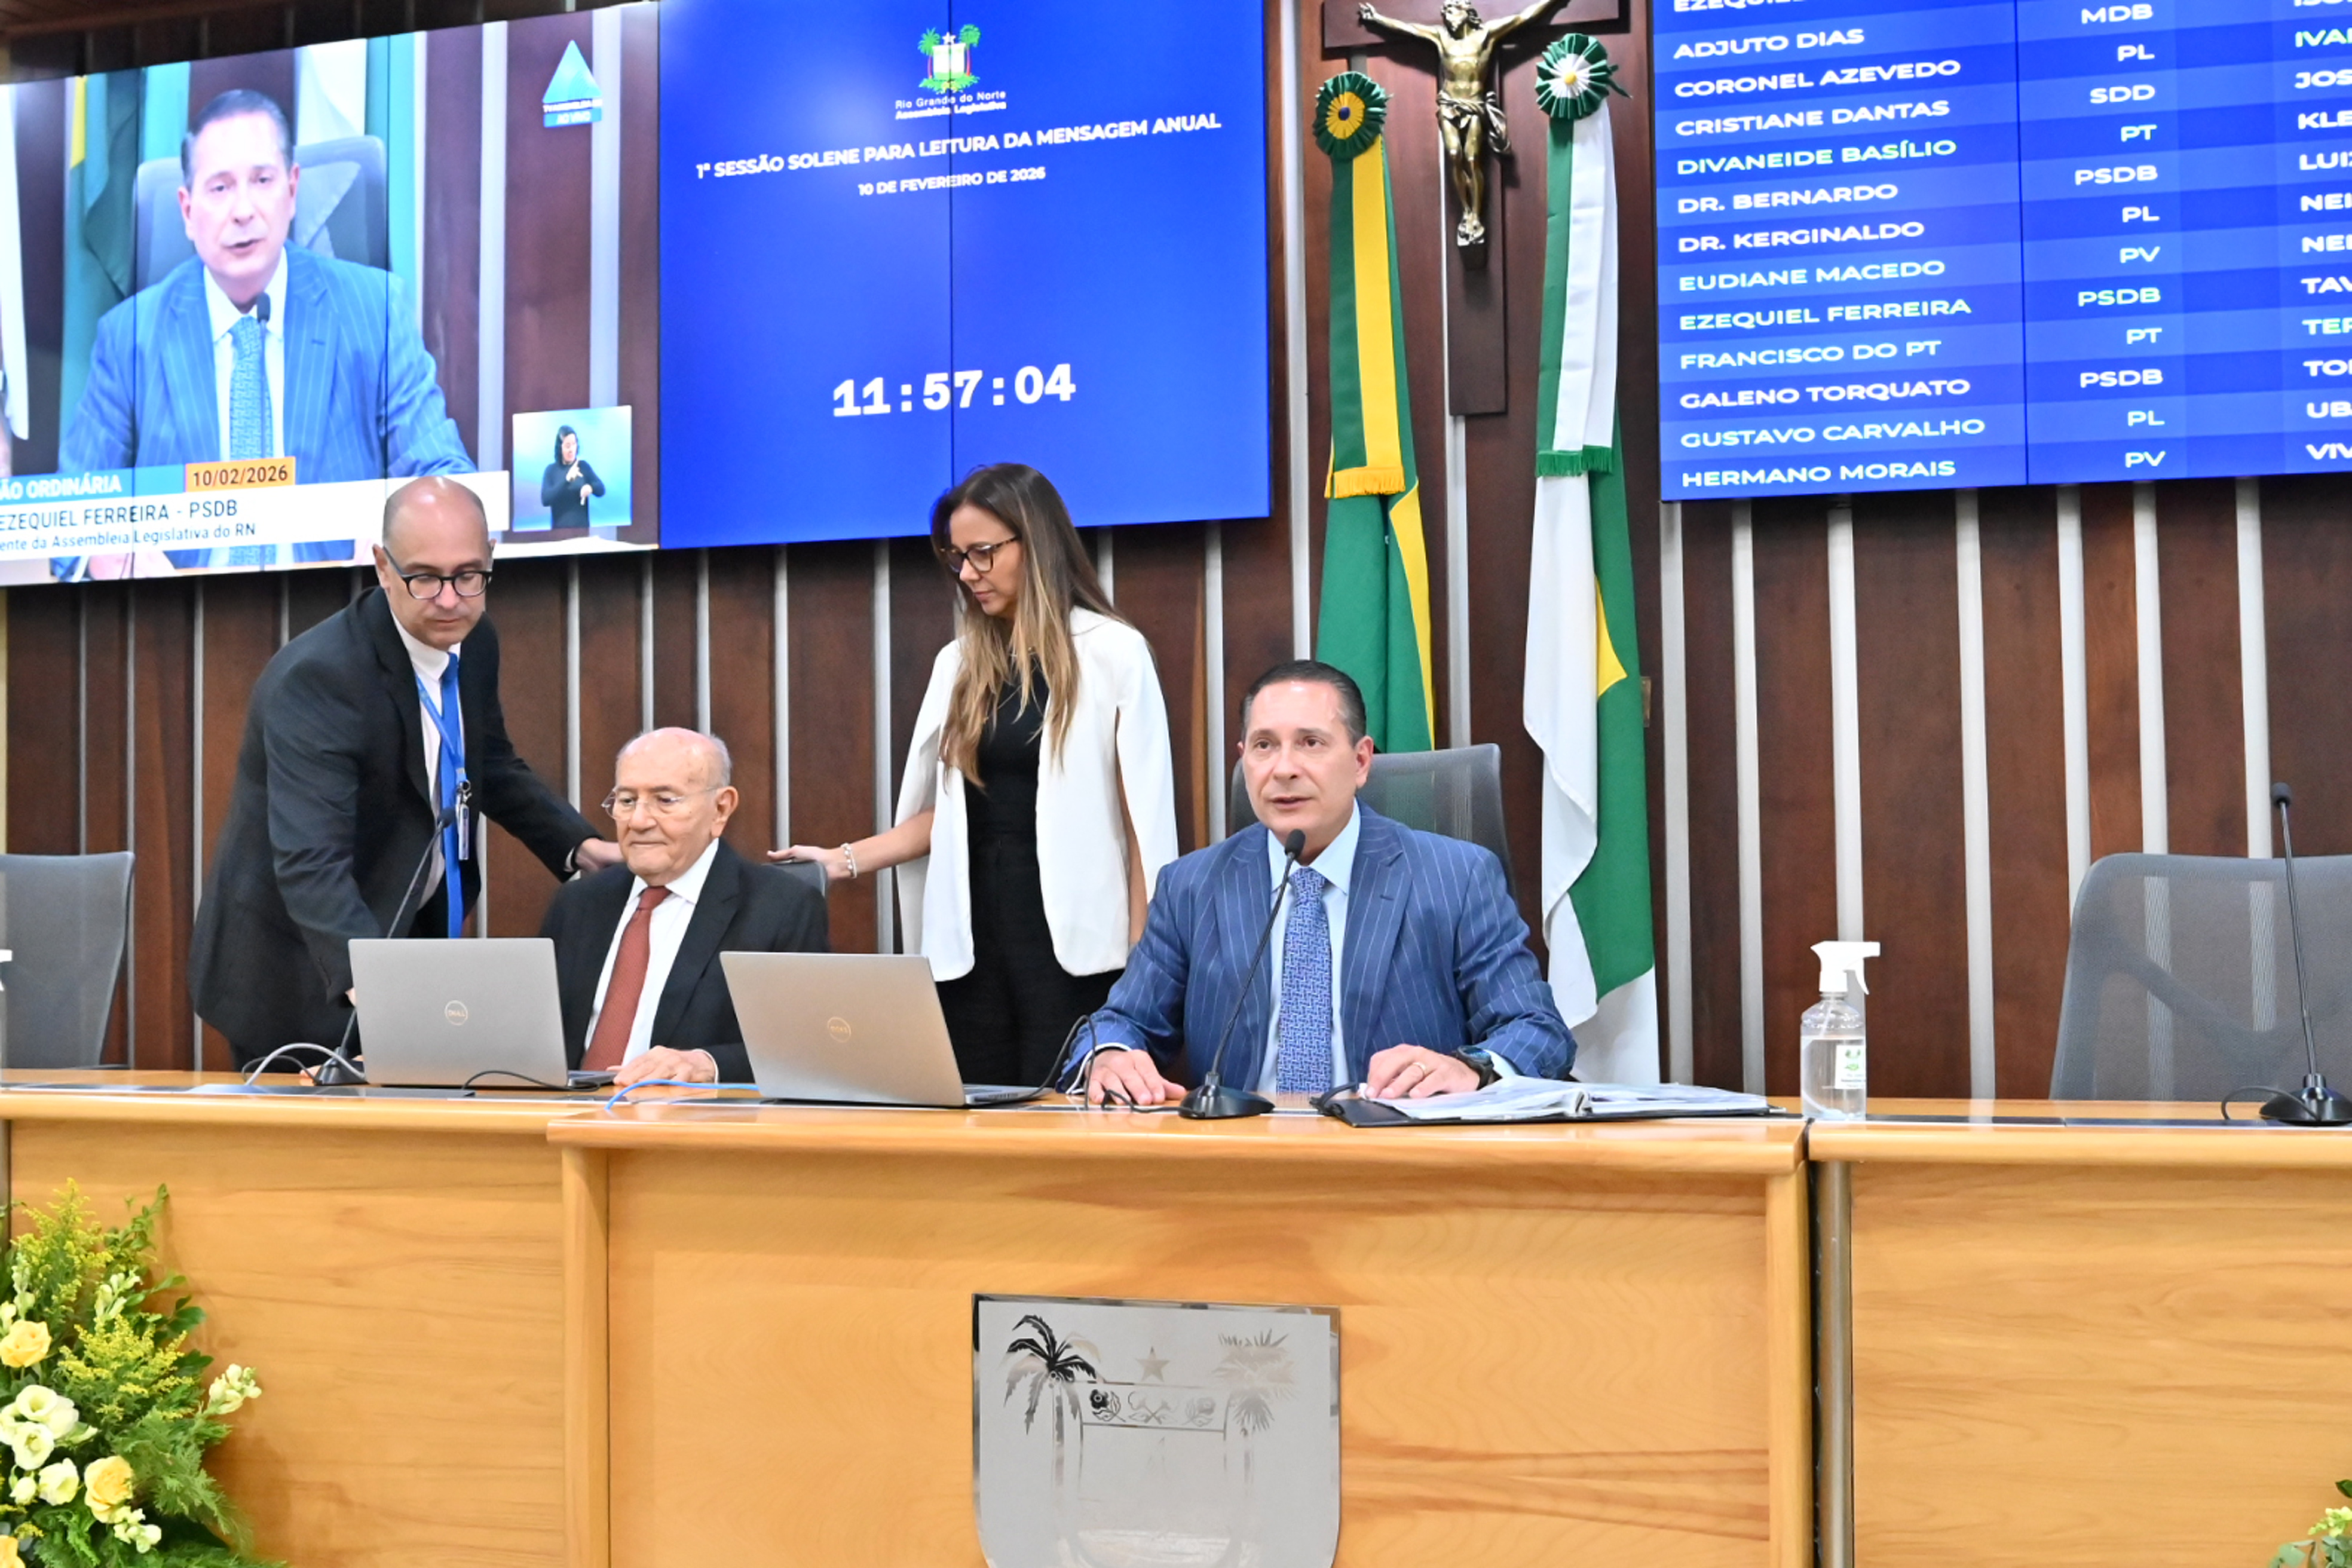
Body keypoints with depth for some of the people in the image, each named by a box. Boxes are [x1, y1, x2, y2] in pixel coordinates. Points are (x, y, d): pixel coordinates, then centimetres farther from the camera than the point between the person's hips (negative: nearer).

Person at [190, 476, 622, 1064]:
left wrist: (581, 847, -2)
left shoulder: (472, 641, -4)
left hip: (412, 937, 7)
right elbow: (311, 862, -37)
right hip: (301, 975, -7)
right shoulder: (315, 679, -28)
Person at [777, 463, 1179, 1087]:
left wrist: (1144, 959, -8)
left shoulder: (1114, 654, -2)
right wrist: (846, 860, 1)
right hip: (972, 934, 5)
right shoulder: (958, 665, 12)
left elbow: (1145, 818, -4)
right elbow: (948, 810, 14)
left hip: (1071, 938, -4)